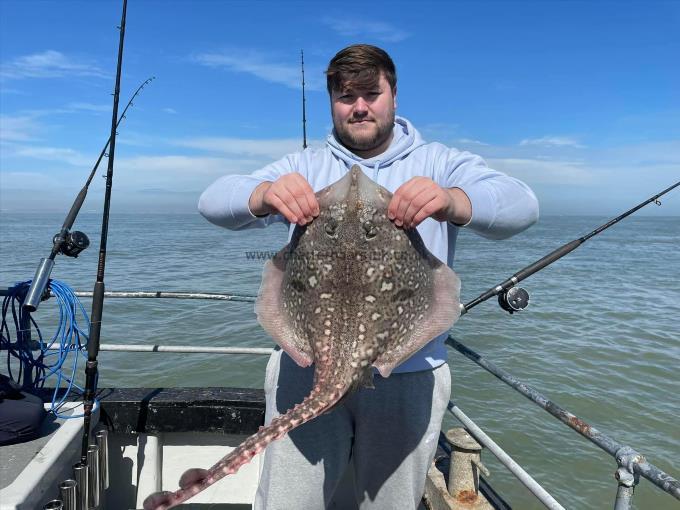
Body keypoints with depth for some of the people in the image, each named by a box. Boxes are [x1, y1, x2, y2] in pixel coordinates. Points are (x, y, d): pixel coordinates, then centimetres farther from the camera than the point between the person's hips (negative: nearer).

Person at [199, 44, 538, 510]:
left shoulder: (440, 165, 4)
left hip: (409, 375, 0)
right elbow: (213, 201, -5)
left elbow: (521, 205, -12)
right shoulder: (302, 168, 8)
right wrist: (265, 195, -29)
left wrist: (453, 202, -35)